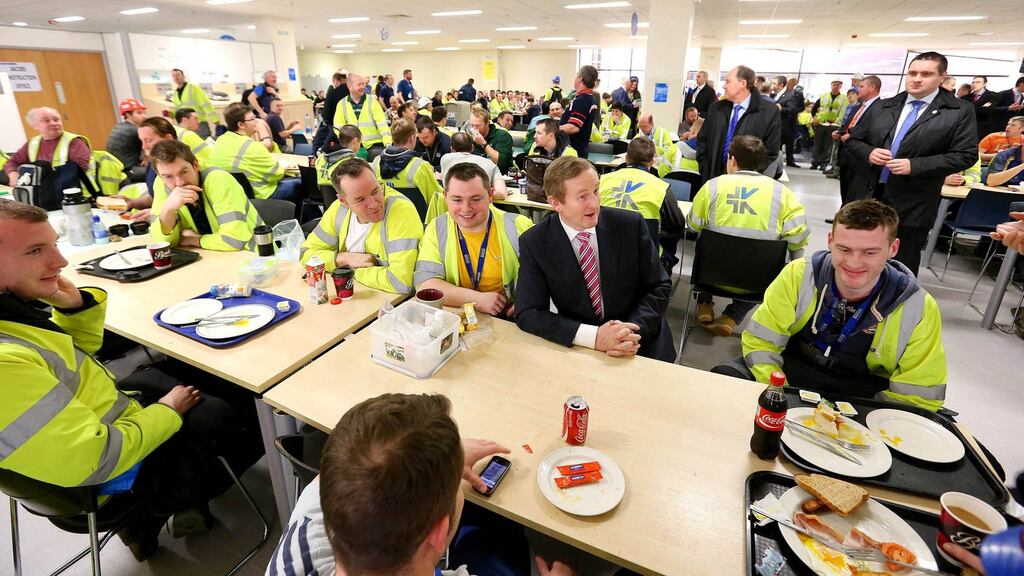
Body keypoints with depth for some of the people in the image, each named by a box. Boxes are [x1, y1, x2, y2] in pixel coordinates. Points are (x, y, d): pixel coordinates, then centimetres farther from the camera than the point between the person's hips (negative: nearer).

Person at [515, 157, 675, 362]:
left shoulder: (630, 225, -6)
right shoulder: (534, 243, -8)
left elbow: (659, 287, 1)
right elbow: (528, 313, -12)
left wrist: (634, 331, -17)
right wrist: (593, 337, -23)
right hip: (578, 350, 0)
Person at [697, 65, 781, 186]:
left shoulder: (770, 112, -6)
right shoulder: (716, 108, 6)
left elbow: (770, 152, -4)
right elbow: (702, 140, 11)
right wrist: (705, 170, 1)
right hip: (713, 177, 4)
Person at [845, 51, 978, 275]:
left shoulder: (960, 111, -1)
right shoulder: (881, 107, 9)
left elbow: (966, 155, -6)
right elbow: (854, 140, 13)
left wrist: (915, 165, -18)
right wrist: (869, 153, -10)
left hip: (911, 204, -3)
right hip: (867, 195, 3)